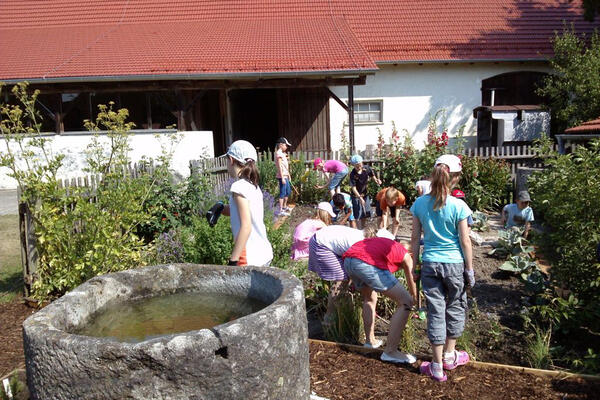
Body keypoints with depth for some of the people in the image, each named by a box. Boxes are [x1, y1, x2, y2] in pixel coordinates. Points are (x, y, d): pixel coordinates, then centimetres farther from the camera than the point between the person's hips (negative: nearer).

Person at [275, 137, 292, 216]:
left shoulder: (282, 153, 16)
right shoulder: (279, 153, -13)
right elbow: (280, 166, -18)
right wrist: (282, 178, -21)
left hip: (285, 176, 10)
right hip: (282, 176, -10)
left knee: (288, 191, 19)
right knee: (282, 193, -7)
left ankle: (284, 206, 35)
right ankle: (280, 211, -3)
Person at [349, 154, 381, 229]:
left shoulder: (367, 168, -12)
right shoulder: (353, 174, -24)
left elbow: (372, 175, 5)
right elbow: (353, 188, -22)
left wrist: (376, 180, -18)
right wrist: (360, 198, -30)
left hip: (365, 193, 5)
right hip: (356, 195, -5)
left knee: (365, 213, 12)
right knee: (358, 215, -5)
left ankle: (363, 229, 28)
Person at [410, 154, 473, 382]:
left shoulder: (420, 204, -3)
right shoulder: (458, 206, -12)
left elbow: (415, 238, 2)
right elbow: (465, 241, -7)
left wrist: (415, 265, 11)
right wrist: (470, 269, 3)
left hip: (430, 264, 2)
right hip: (454, 264, -2)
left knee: (436, 311, 8)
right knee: (455, 308, 19)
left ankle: (438, 367, 15)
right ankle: (449, 355, 34)